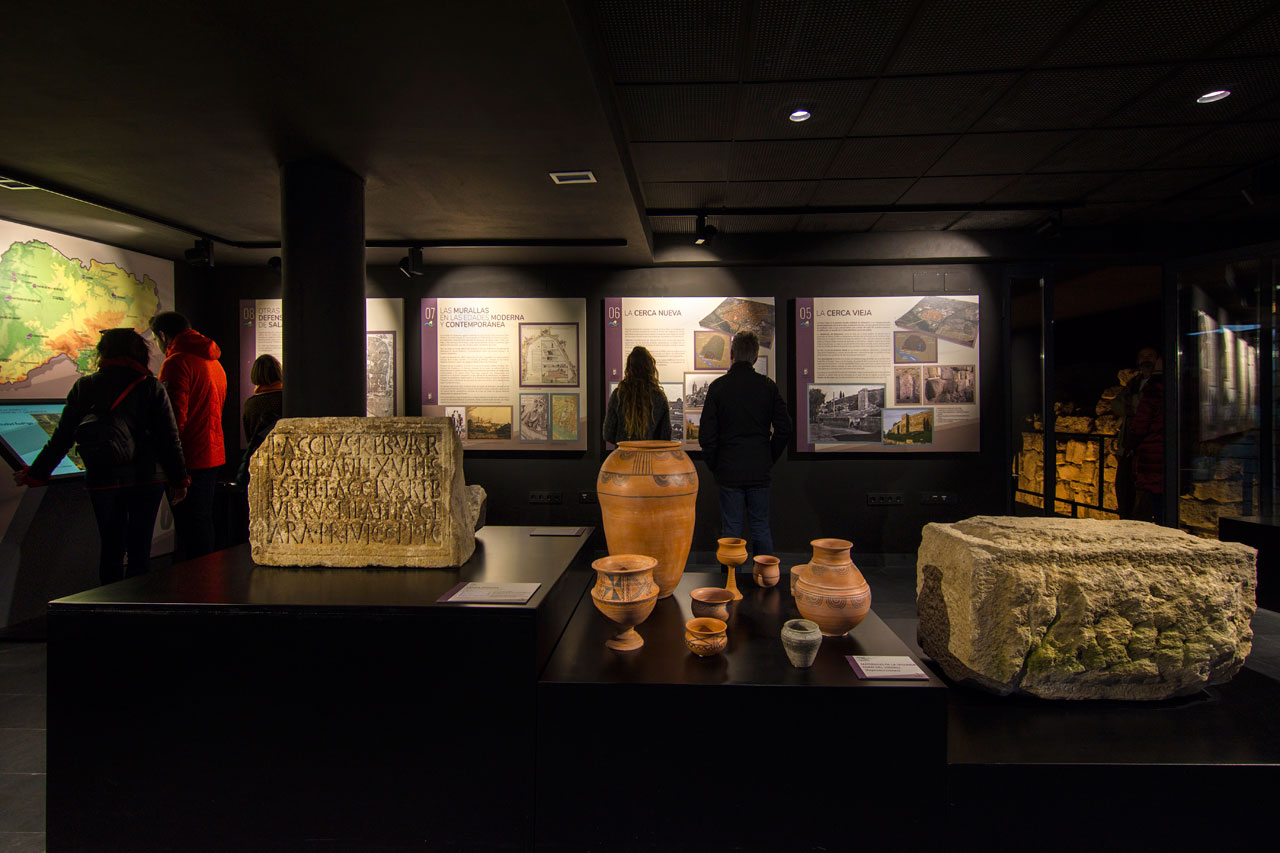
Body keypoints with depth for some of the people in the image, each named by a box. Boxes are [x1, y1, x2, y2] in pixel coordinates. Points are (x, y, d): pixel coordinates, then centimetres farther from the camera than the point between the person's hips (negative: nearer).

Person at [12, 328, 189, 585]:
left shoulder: (84, 386, 2)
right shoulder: (151, 387, -3)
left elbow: (62, 438, 4)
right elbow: (170, 439, -5)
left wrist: (35, 474, 16)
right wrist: (179, 479, 0)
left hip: (102, 481, 1)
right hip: (145, 479, -1)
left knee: (111, 548, 12)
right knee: (140, 549, 7)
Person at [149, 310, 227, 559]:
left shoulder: (177, 362, -13)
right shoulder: (214, 361, 15)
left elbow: (175, 416, -20)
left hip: (189, 460, -9)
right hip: (213, 456, 9)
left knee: (192, 531, -2)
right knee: (204, 523, 17)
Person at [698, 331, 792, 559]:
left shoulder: (718, 386, -6)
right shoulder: (768, 386, 0)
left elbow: (707, 435, -6)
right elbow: (784, 430, 0)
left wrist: (714, 465, 6)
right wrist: (769, 459, 11)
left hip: (729, 471, -2)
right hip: (760, 471, 2)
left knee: (730, 530, 5)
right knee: (761, 528, 11)